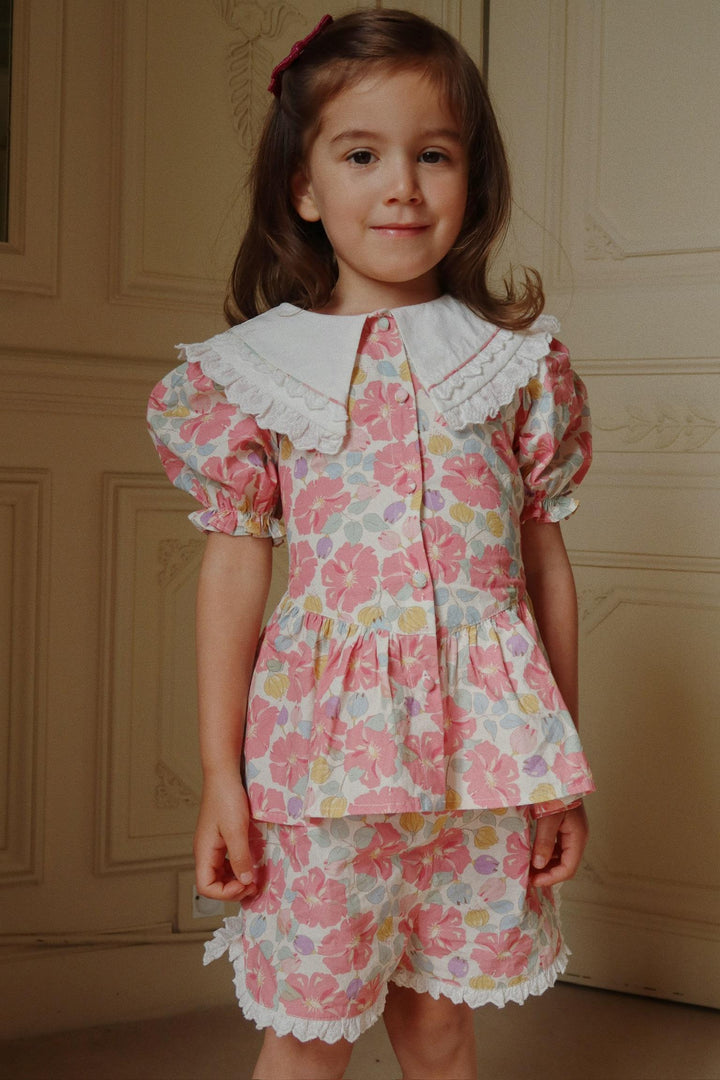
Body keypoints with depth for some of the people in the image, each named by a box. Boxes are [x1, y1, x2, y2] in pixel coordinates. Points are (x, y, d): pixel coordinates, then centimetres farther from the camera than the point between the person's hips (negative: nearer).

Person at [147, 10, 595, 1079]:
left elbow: (547, 562, 7)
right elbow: (235, 566, 2)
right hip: (325, 746, -1)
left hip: (484, 747, 2)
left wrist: (564, 772, 9)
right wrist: (220, 774, 1)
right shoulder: (255, 367, 1)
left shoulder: (519, 360, 4)